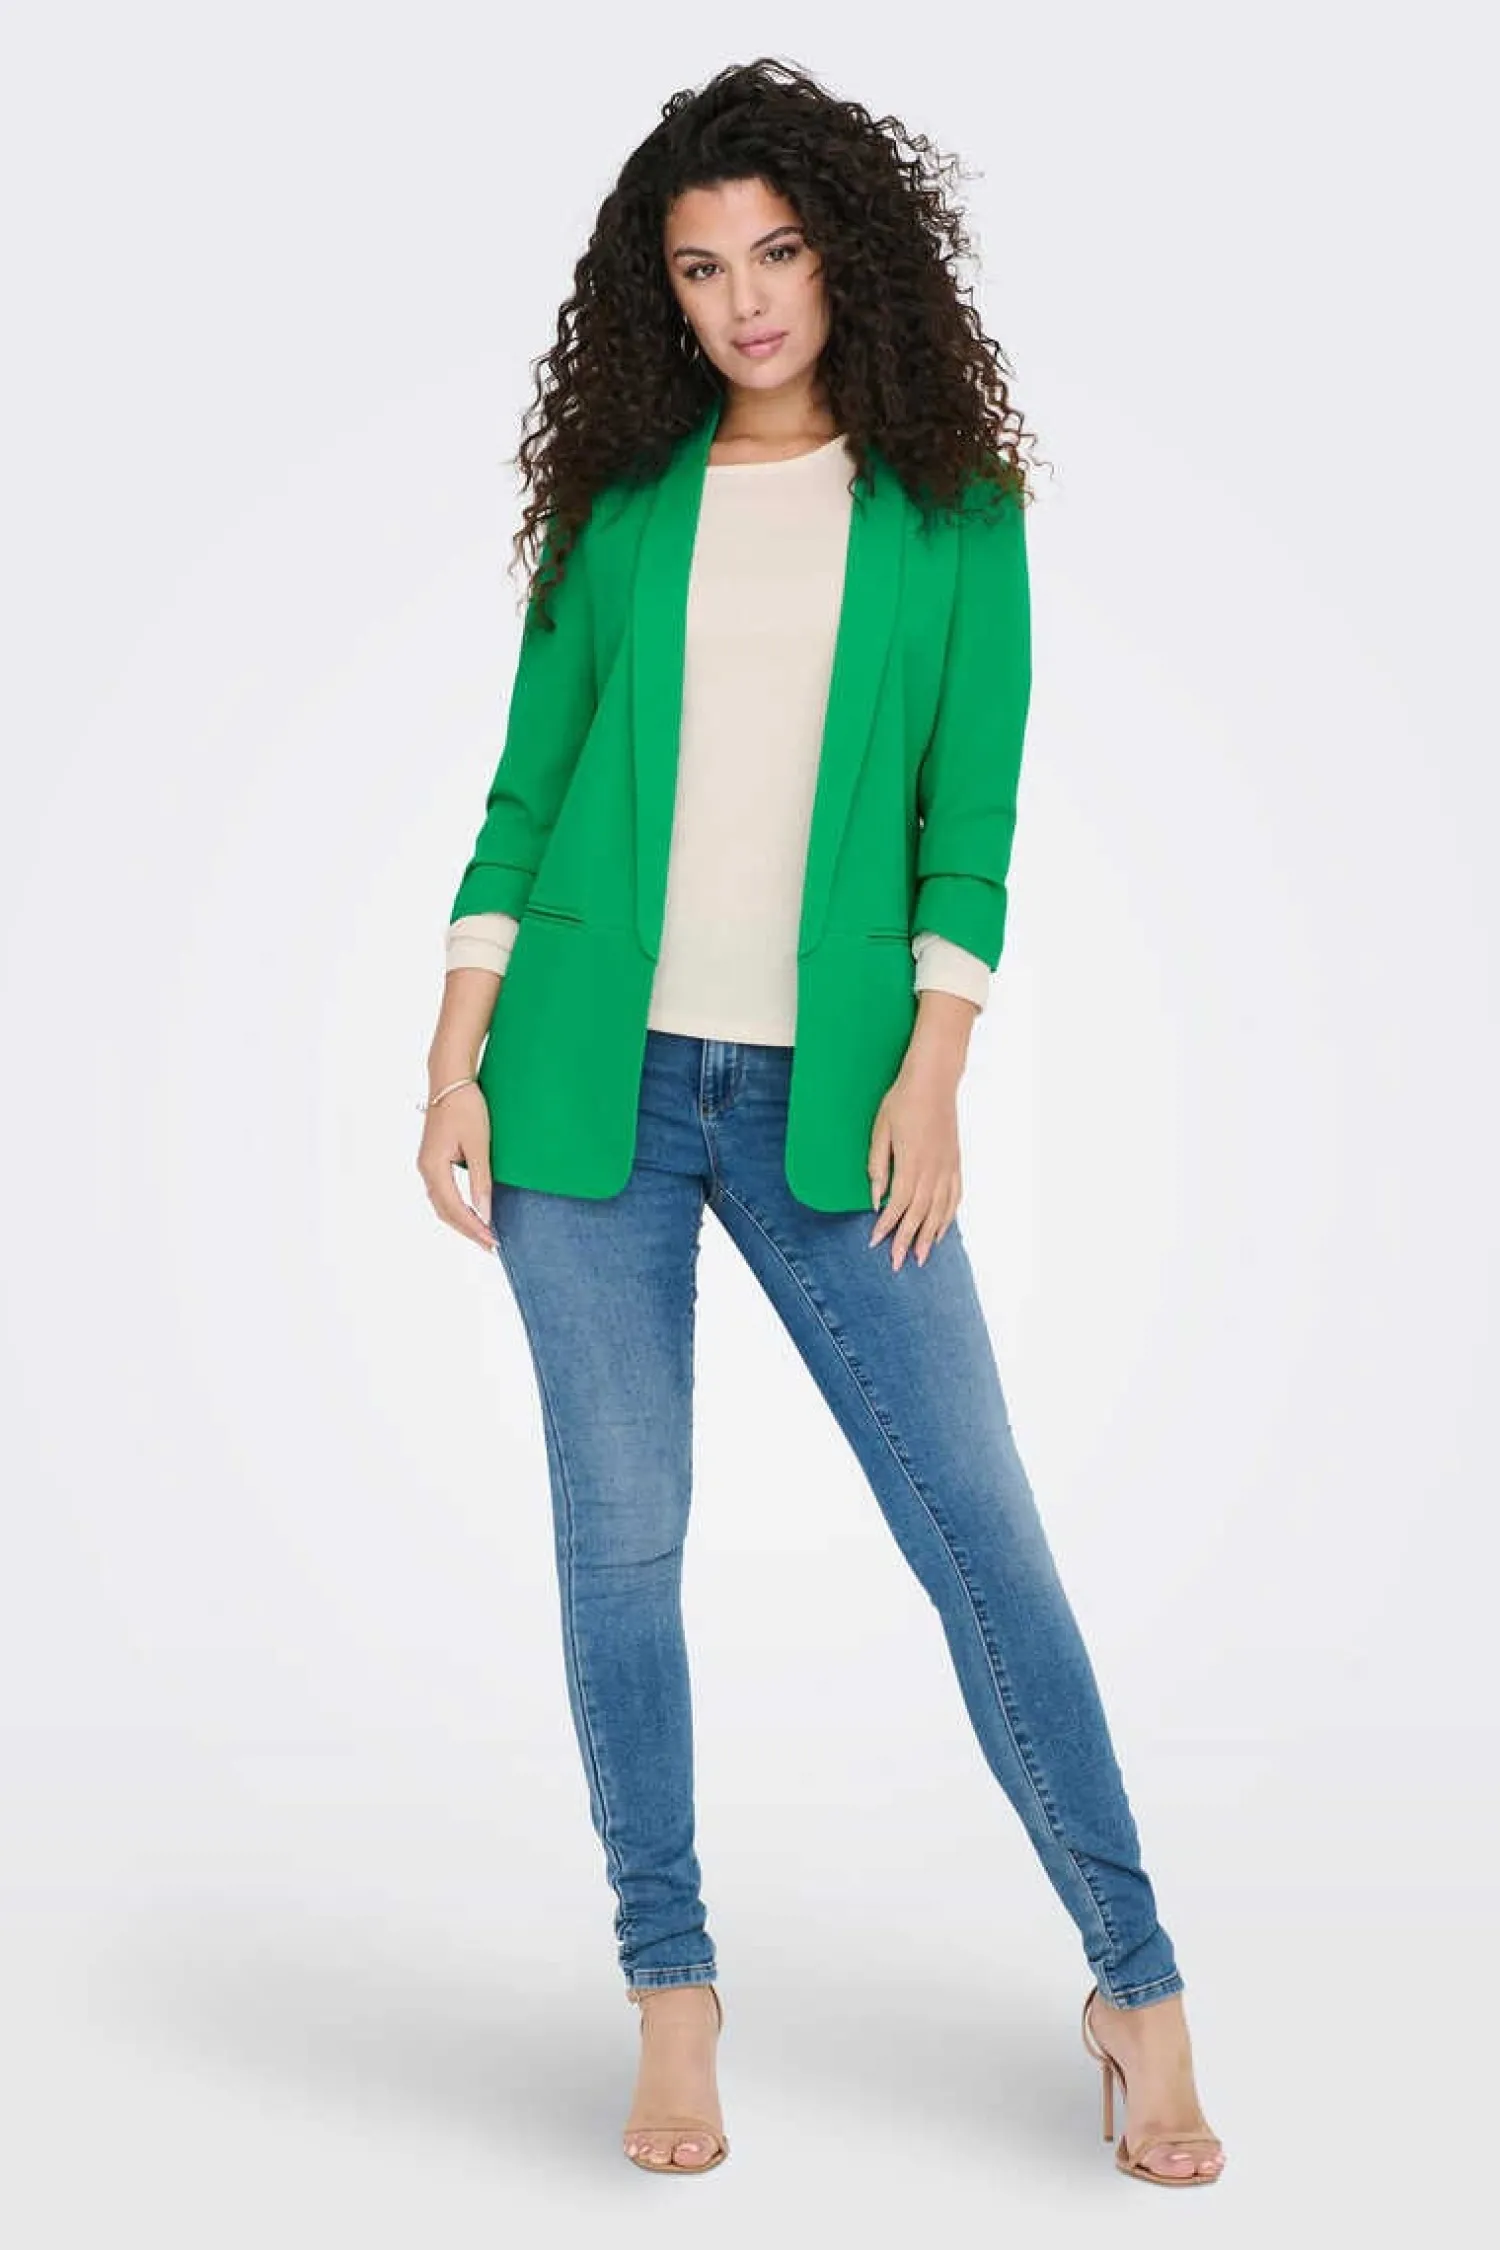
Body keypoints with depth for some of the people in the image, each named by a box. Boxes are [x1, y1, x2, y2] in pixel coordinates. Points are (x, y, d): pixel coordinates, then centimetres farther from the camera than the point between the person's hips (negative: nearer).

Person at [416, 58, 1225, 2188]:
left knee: (984, 1531, -3)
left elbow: (969, 826, 1)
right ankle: (674, 1990, 18)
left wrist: (929, 1079, -9)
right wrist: (455, 1061, 1)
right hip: (593, 1075, 1)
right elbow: (526, 791, 8)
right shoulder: (624, 498, 8)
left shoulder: (952, 510, 5)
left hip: (826, 1094, -1)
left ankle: (1138, 1989, 9)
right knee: (621, 1534, 3)